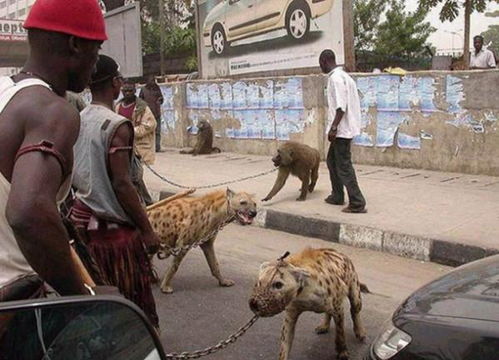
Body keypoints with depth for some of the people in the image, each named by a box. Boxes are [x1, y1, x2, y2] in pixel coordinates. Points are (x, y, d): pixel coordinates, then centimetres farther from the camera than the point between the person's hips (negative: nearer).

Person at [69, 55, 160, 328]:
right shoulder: (117, 125, -17)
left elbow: (71, 176, 12)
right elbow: (121, 184, -21)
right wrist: (148, 230, -16)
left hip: (82, 217, 8)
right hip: (113, 224, -8)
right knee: (134, 302, 4)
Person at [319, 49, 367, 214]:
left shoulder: (335, 78, -16)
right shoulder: (343, 75, 15)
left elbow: (341, 106, -23)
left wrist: (333, 127, -21)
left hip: (342, 129, -10)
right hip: (344, 128, 10)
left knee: (343, 166, -7)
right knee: (332, 160, 20)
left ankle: (357, 203, -5)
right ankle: (337, 196, 28)